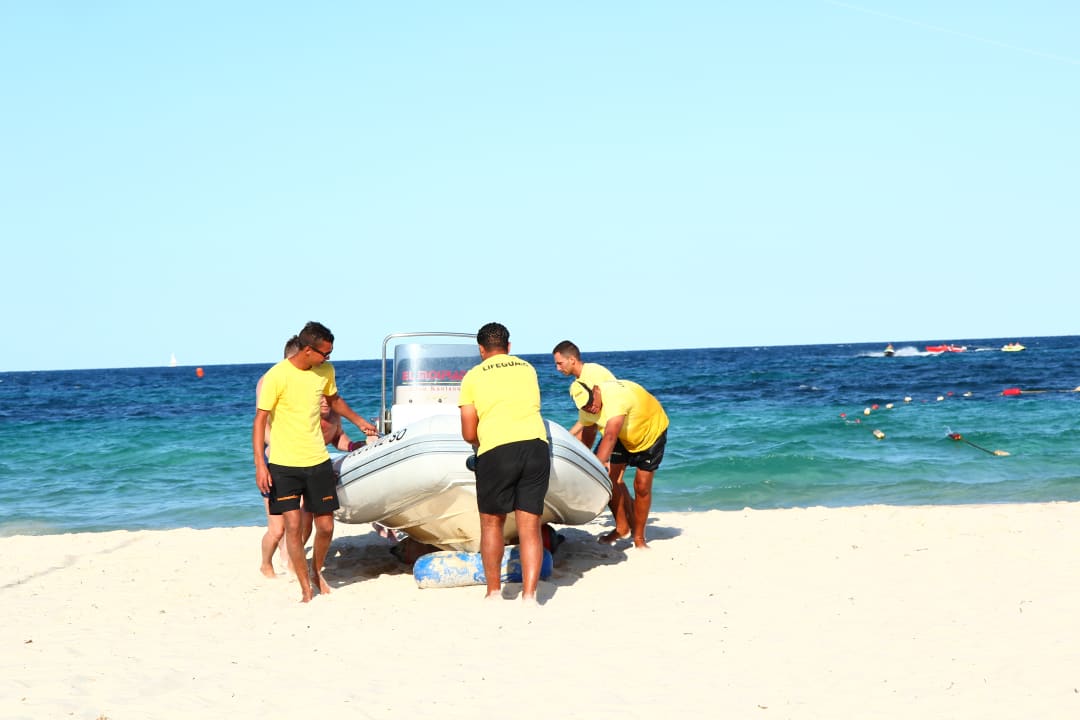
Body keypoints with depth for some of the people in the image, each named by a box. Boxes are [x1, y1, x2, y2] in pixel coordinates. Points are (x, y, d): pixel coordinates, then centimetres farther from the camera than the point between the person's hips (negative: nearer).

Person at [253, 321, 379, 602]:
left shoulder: (325, 371, 3)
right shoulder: (276, 376, -14)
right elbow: (260, 420, -12)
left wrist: (360, 422, 30)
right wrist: (260, 464, -18)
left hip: (318, 461, 5)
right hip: (284, 464, -4)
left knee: (326, 526, 5)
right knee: (293, 525, -8)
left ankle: (317, 571, 33)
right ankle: (306, 589, 5)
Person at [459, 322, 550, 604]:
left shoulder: (473, 376, 10)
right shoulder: (527, 368, 20)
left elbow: (469, 434, 8)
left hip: (496, 451, -2)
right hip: (536, 446, 3)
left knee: (492, 522, 14)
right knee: (530, 526, 4)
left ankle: (494, 592, 17)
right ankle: (529, 596, -3)